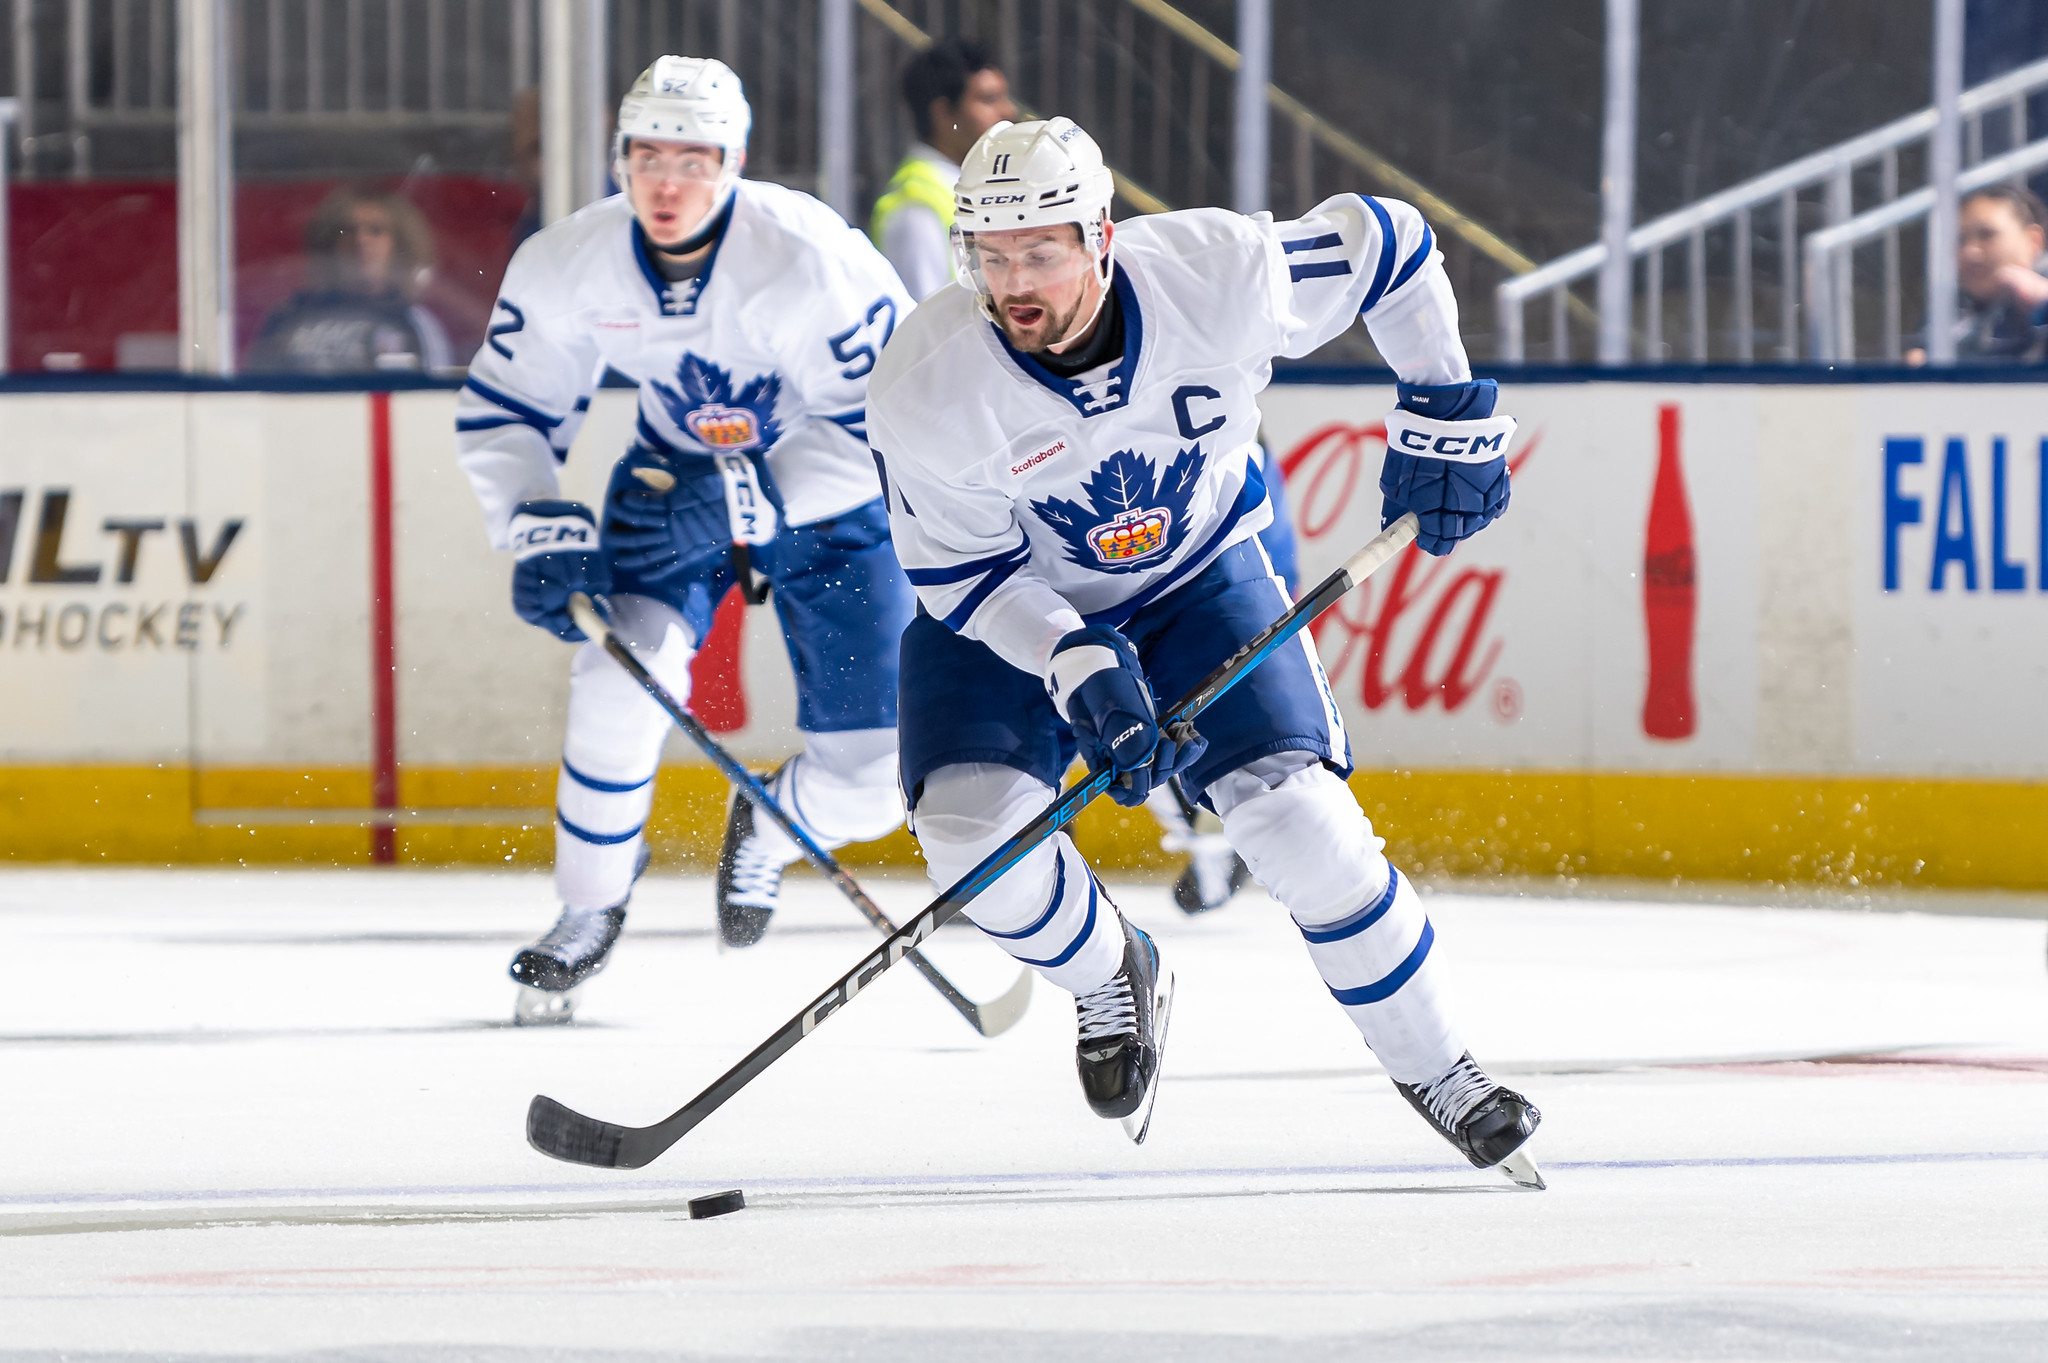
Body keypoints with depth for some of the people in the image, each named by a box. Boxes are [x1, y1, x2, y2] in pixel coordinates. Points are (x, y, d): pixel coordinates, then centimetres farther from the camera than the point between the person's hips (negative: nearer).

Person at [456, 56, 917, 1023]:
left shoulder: (809, 261, -31)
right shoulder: (567, 267, -18)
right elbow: (502, 415, -5)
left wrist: (747, 501, -34)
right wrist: (539, 532, -21)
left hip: (827, 497, -2)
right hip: (677, 474, 2)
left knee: (865, 785, -9)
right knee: (624, 675, -25)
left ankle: (766, 828, 29)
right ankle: (589, 913, -2)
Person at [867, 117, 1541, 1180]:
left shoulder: (1219, 276, -29)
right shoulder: (923, 389, -30)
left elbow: (1388, 249, -11)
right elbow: (961, 574, -19)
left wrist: (1443, 417, -8)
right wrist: (1079, 670, -32)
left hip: (1196, 581, 0)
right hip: (1007, 605, 0)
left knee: (1296, 814, -14)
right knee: (970, 826, -21)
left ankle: (1435, 1071, 6)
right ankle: (1111, 982, 13)